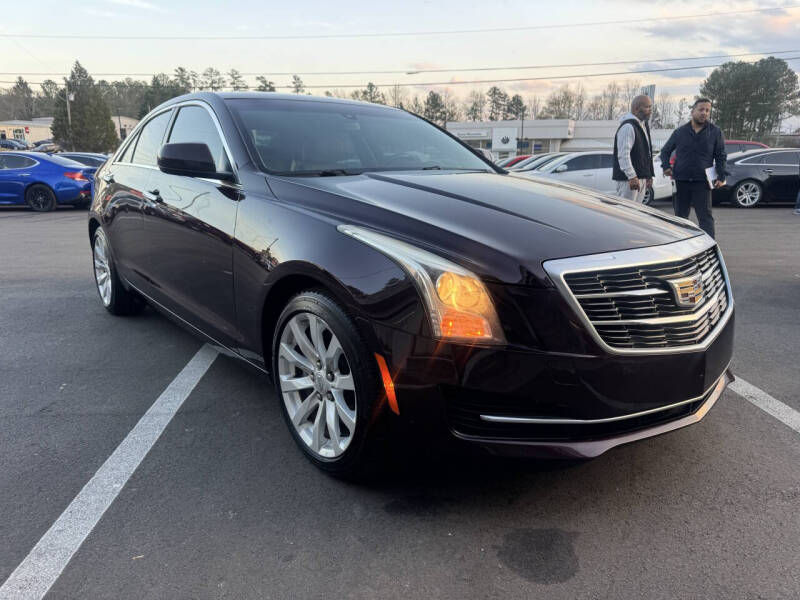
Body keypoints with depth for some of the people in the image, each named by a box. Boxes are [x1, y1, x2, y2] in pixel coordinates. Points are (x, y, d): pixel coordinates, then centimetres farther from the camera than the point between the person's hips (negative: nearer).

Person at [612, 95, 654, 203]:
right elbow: (623, 155, -22)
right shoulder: (628, 127, -14)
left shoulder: (644, 125, 19)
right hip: (629, 178, -10)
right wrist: (632, 177, -27)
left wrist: (649, 176, 22)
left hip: (642, 177, 10)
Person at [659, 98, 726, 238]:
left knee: (705, 216, -6)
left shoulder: (715, 132, 6)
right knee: (680, 216, 10)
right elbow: (665, 151, 19)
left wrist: (721, 177, -4)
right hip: (681, 180, 2)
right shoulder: (680, 132, 9)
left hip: (702, 181, -2)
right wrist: (666, 166, 1)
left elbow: (721, 156, 6)